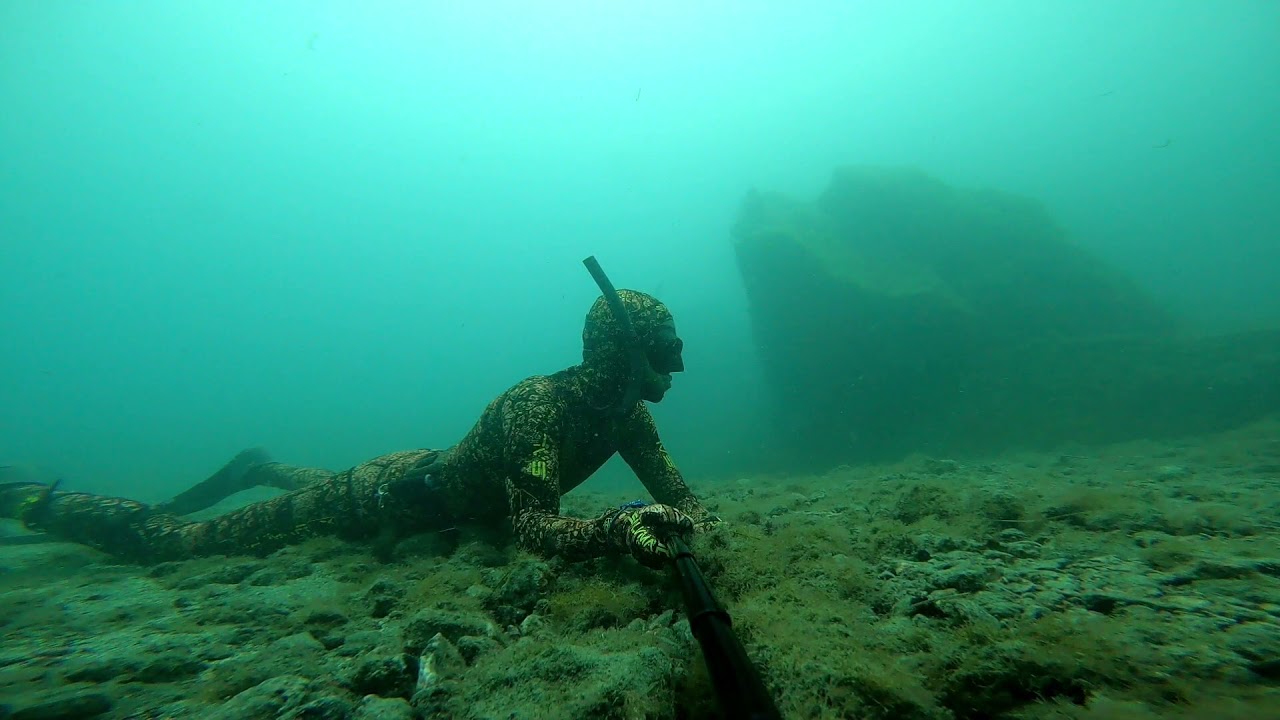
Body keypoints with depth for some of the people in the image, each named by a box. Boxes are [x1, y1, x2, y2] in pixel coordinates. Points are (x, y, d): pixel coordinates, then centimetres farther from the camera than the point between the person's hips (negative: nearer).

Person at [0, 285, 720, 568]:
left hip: (434, 477, 8)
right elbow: (535, 528, -42)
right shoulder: (537, 405, -36)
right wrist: (618, 528, -56)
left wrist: (692, 522, -25)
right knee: (171, 538, 8)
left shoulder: (629, 411, -9)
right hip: (392, 494, -8)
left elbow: (677, 492, -5)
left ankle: (257, 467, 61)